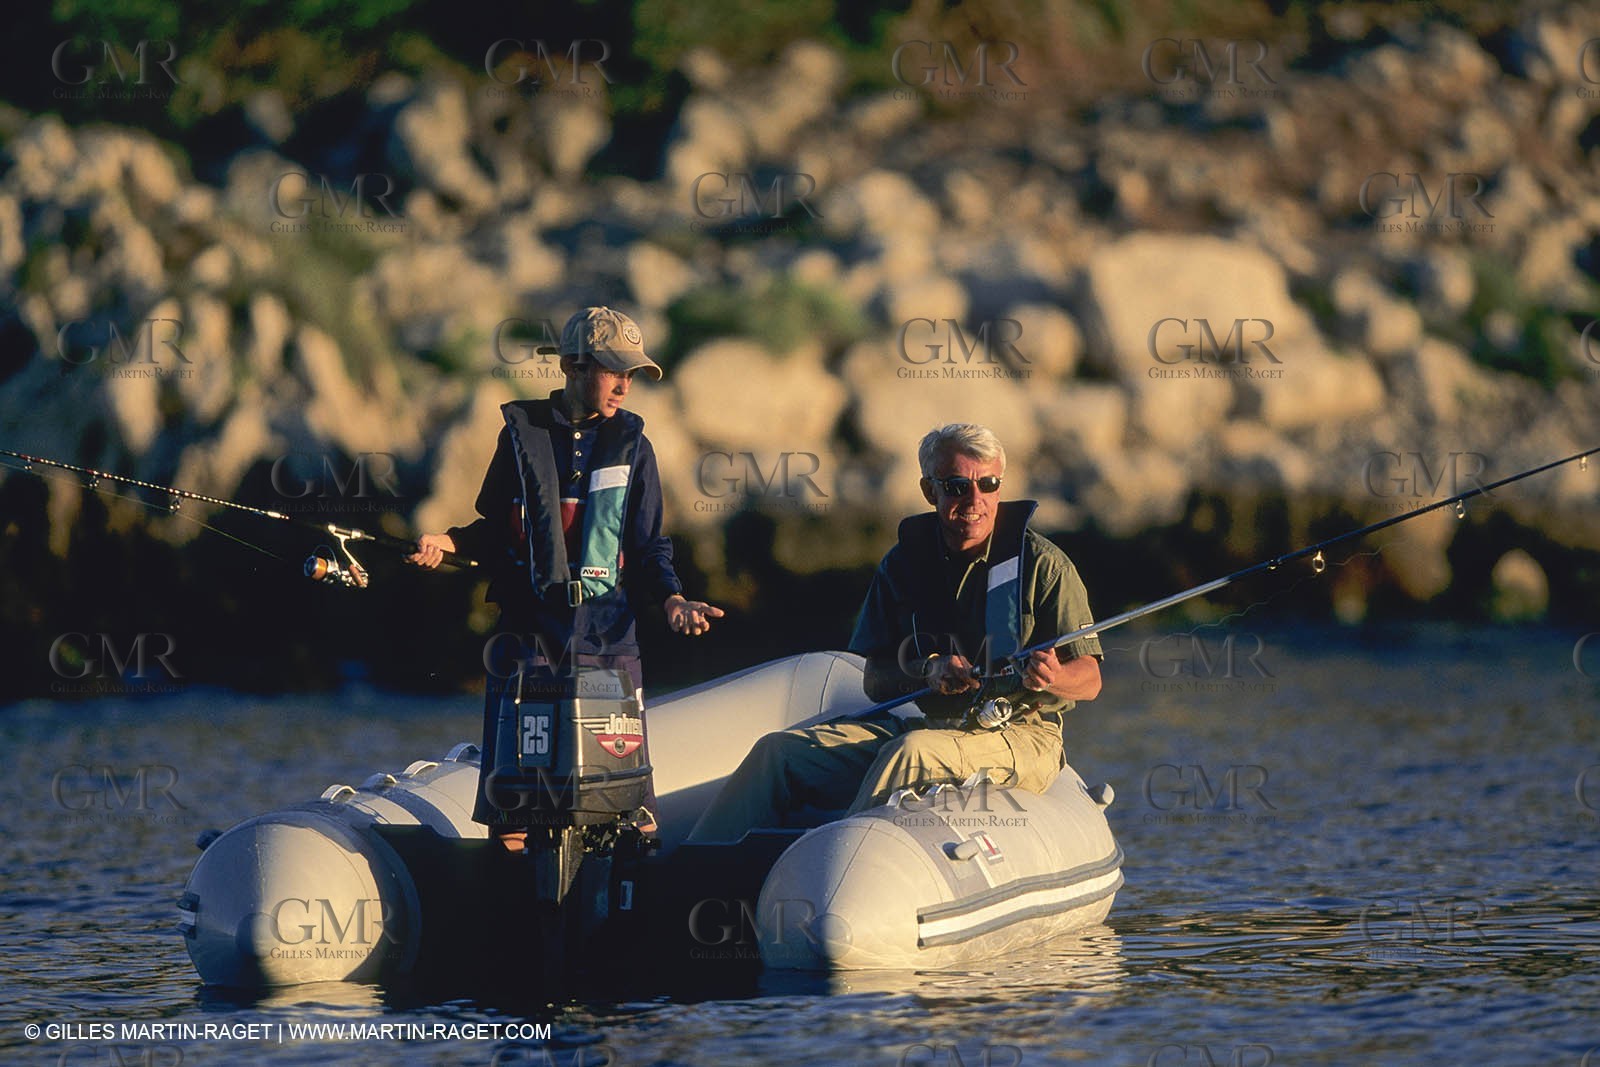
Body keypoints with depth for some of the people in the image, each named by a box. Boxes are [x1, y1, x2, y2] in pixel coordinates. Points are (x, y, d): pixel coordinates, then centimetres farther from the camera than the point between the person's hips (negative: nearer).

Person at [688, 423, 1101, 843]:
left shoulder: (1042, 563, -4)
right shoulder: (905, 563, 8)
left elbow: (1089, 681, -5)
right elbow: (876, 681, 7)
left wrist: (1050, 678, -30)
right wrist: (928, 670, -16)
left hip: (1020, 736, -5)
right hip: (928, 726, 5)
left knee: (913, 751, -37)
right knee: (779, 751, -11)